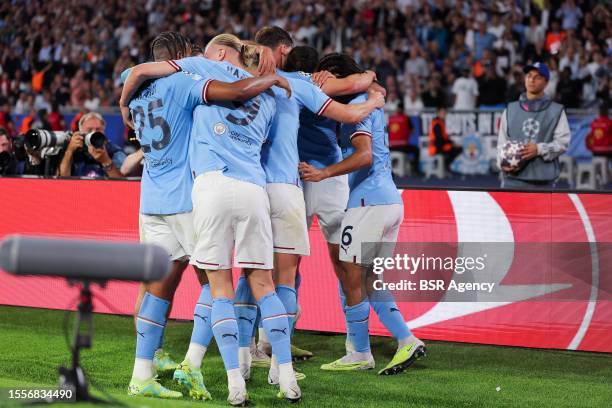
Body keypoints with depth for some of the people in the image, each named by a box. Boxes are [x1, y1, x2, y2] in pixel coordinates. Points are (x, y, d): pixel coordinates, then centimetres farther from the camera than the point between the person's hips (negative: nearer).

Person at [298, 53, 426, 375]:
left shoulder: (357, 105, -9)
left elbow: (364, 155, -23)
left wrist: (324, 173, -27)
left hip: (369, 202, -10)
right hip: (391, 201, 10)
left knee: (351, 279, -1)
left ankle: (360, 355, 4)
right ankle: (407, 341, 5)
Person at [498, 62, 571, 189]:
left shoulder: (556, 111, 7)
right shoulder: (510, 110, 15)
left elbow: (562, 142, 1)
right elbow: (502, 142, 12)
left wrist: (539, 149, -15)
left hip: (543, 182, -1)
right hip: (513, 179, 1)